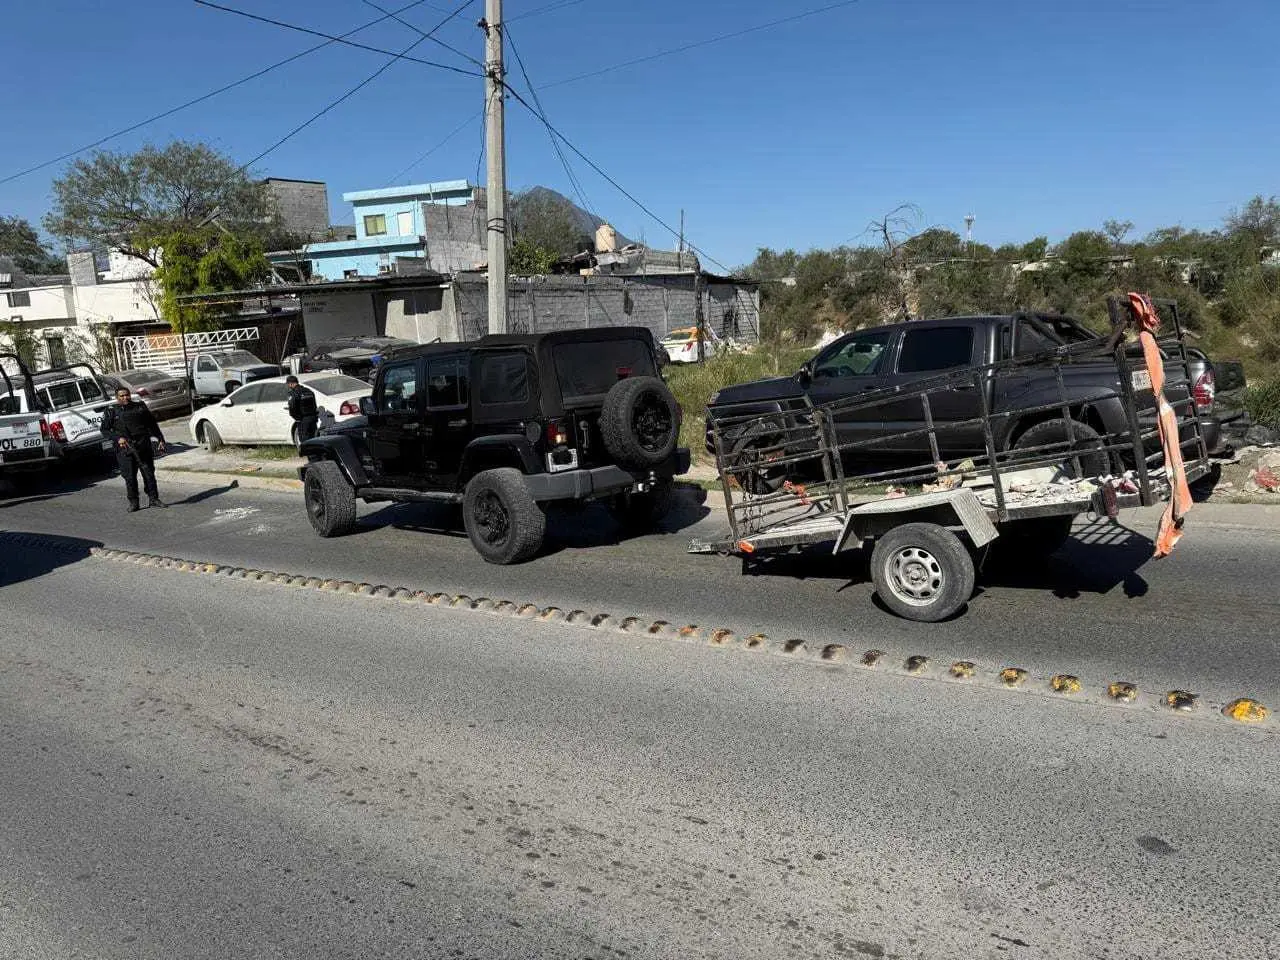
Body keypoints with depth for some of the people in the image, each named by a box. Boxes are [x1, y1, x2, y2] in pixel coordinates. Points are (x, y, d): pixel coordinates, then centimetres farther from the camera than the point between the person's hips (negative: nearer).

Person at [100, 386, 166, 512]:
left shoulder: (140, 407, 12)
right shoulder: (111, 411, 5)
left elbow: (152, 425, 18)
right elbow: (105, 430, 2)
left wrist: (161, 440, 13)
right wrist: (118, 438, -14)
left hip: (143, 446, 2)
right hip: (125, 449, -2)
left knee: (149, 473, 3)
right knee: (130, 477, -2)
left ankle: (153, 499, 12)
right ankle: (133, 502, 6)